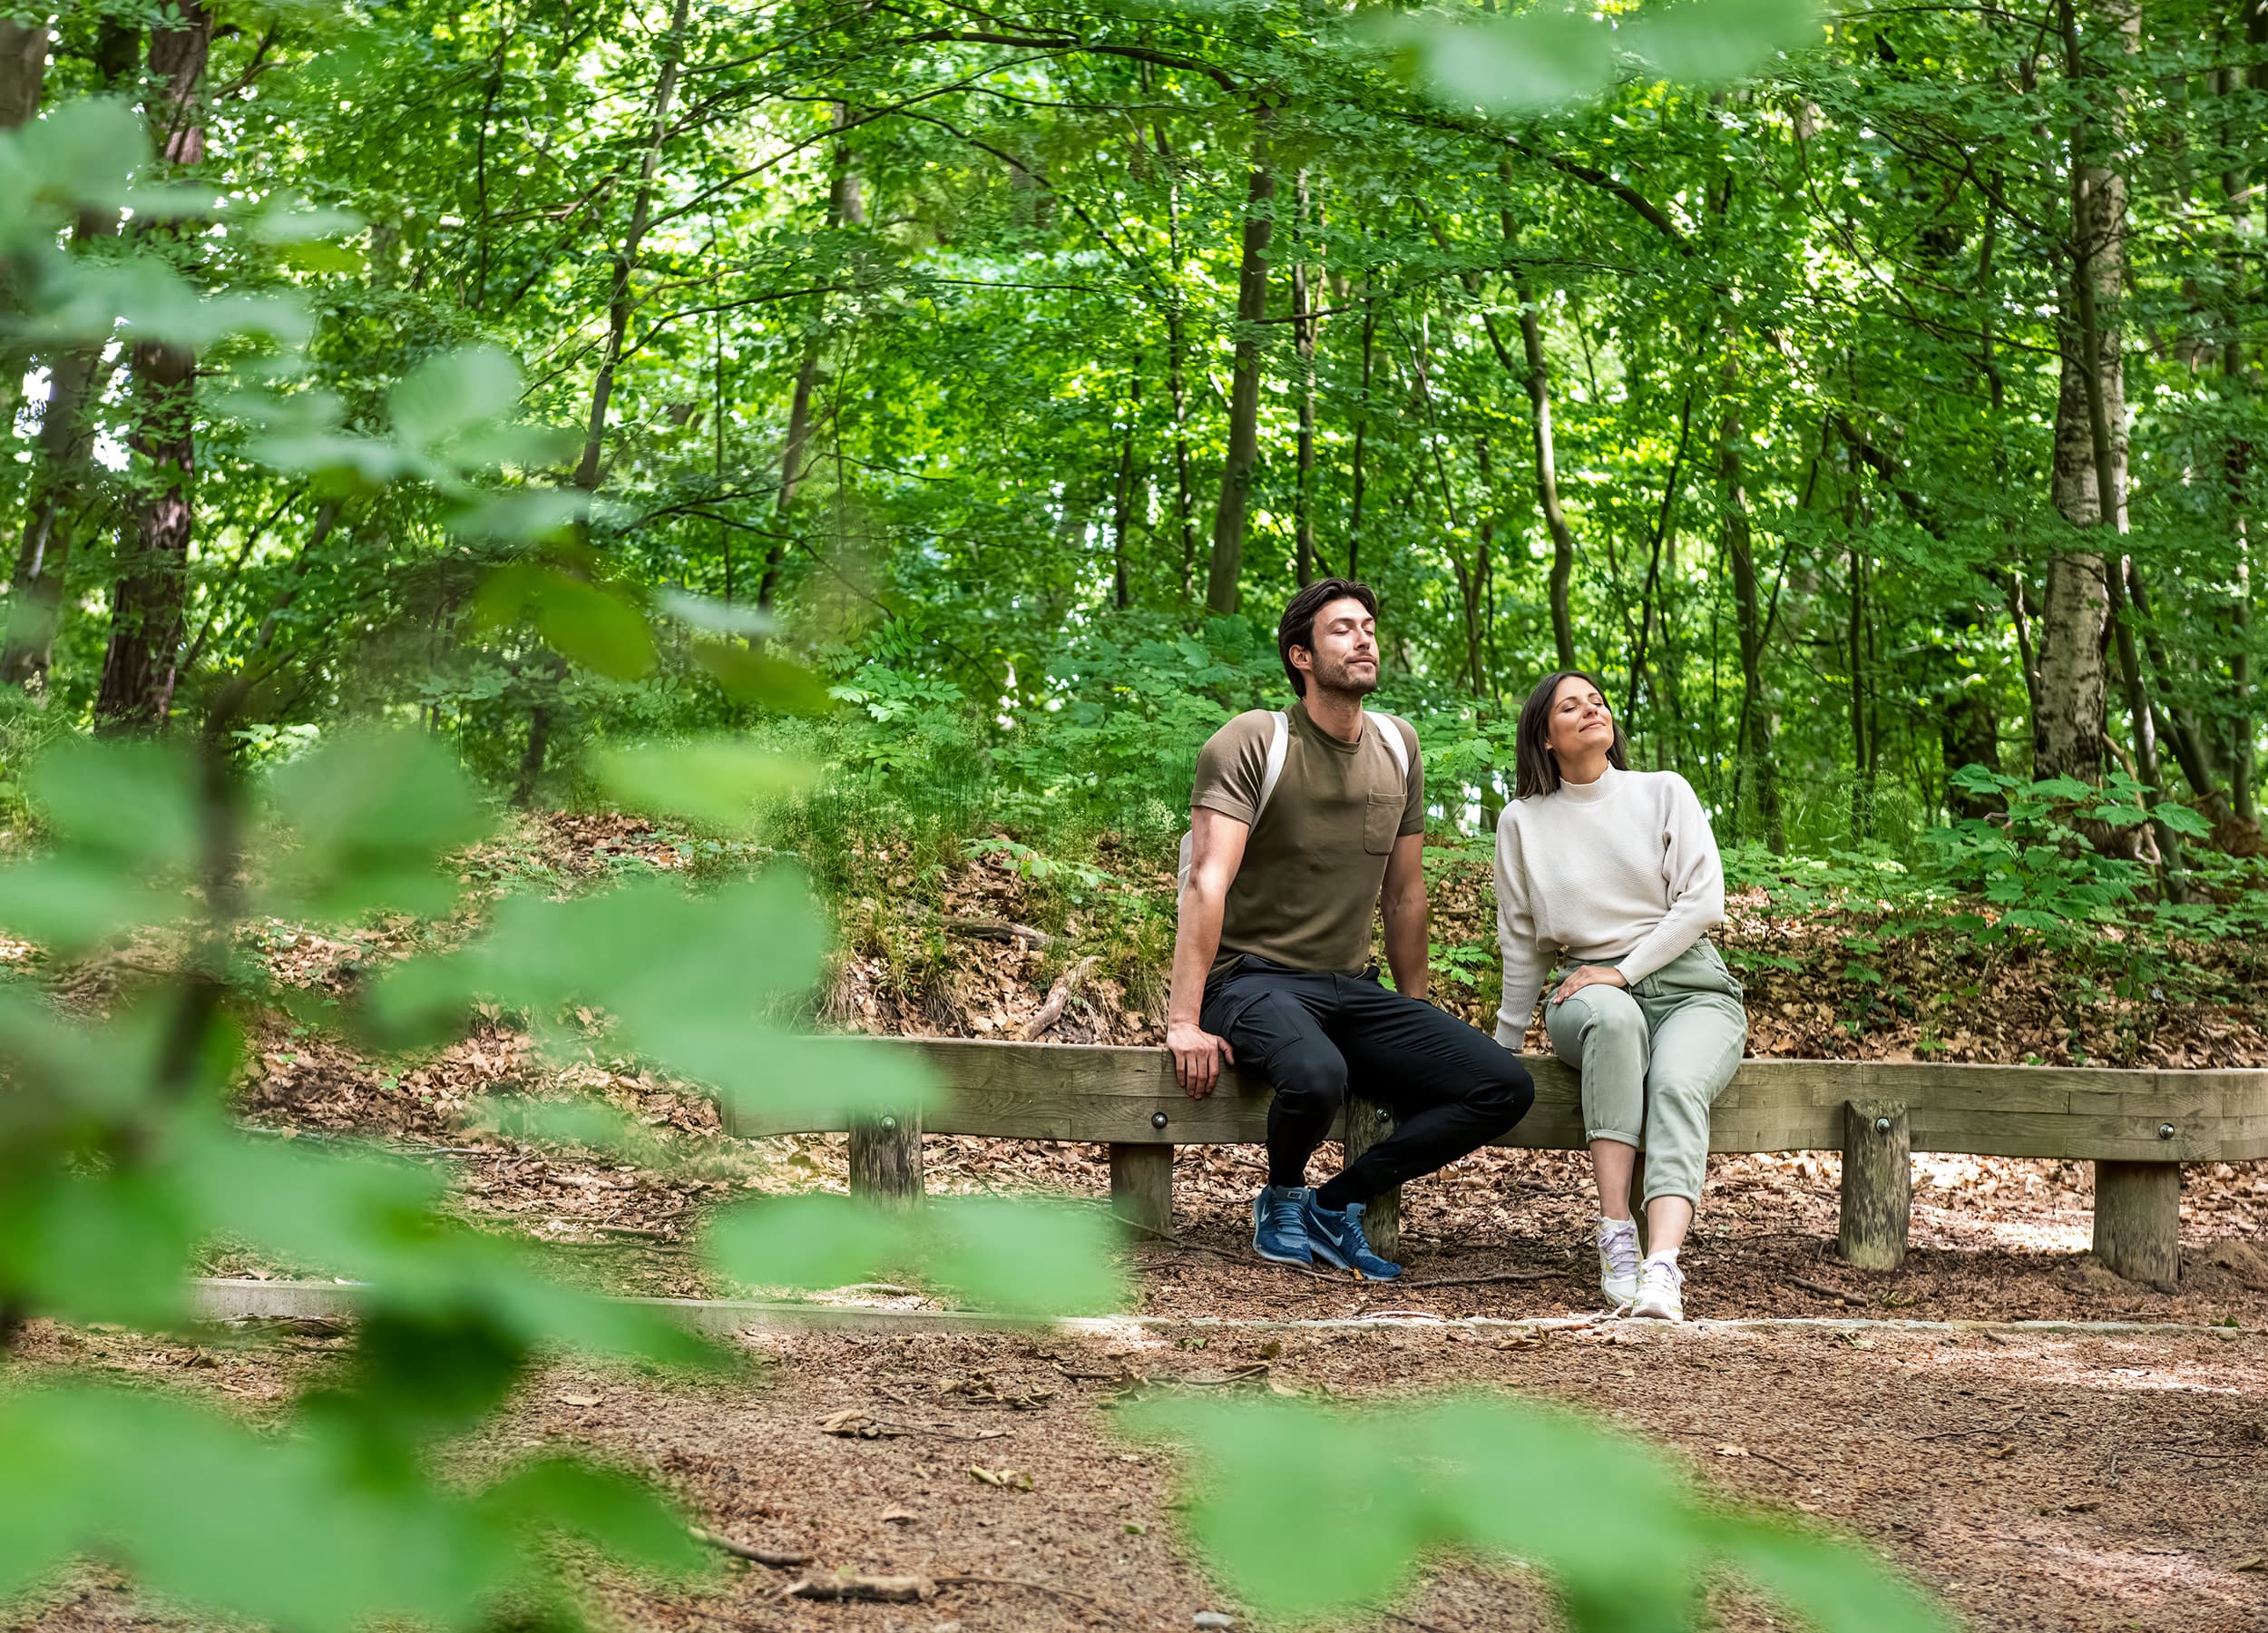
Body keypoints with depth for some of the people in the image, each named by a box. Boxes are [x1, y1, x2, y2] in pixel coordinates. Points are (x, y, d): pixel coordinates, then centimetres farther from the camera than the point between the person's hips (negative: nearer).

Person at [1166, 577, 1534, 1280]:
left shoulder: (1397, 747, 9)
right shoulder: (1253, 743, -10)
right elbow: (1208, 883, -19)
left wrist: (1417, 1018, 18)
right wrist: (1184, 1021, -27)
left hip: (1353, 987, 6)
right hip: (1255, 979, -6)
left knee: (1506, 1087, -12)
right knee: (1316, 1075, -39)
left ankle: (1336, 1204, -3)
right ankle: (1283, 1196, -4)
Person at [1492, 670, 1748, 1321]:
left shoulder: (1665, 793, 7)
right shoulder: (1522, 822, 10)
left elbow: (1703, 902, -3)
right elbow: (1521, 943, 16)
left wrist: (1623, 970, -12)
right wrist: (1504, 1045, 17)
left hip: (1689, 985, 0)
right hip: (1594, 991, 0)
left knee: (1677, 1088, -35)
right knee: (1613, 1017, -39)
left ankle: (1662, 1269, -55)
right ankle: (1616, 1236, -44)